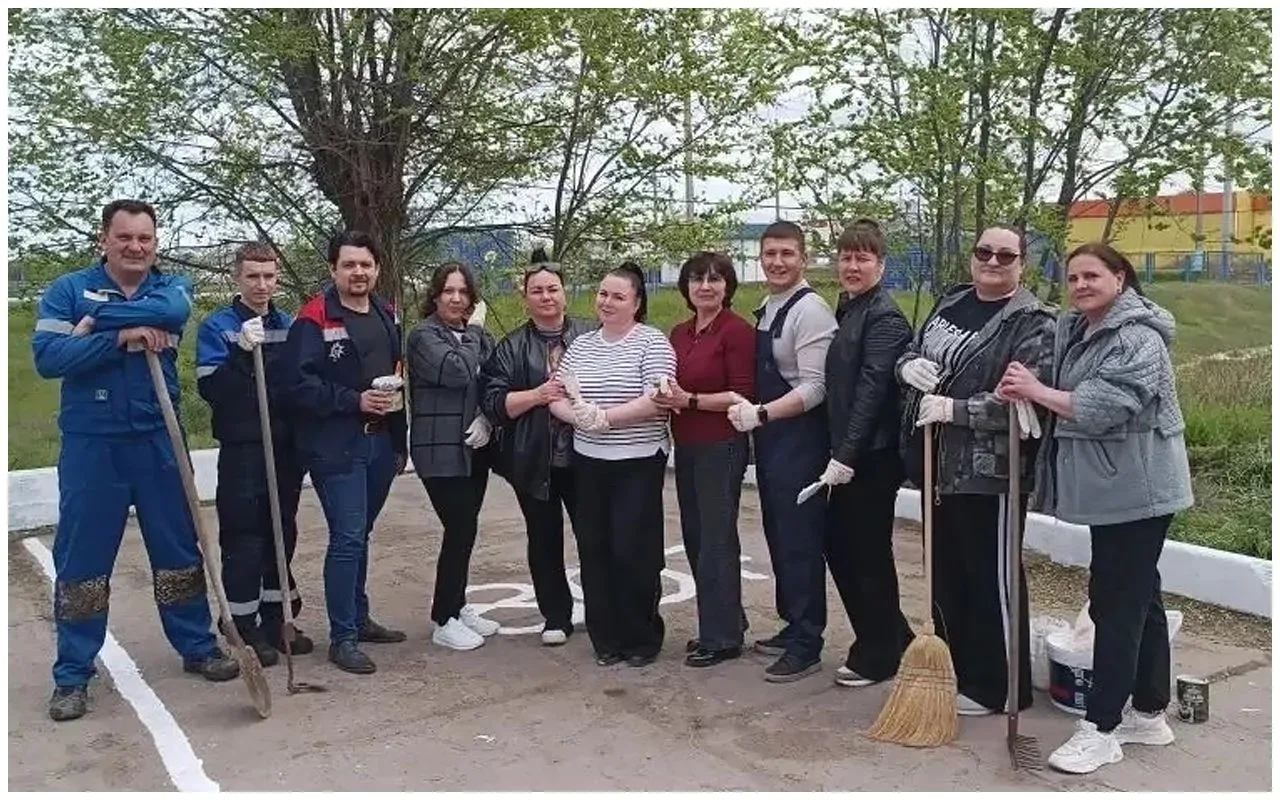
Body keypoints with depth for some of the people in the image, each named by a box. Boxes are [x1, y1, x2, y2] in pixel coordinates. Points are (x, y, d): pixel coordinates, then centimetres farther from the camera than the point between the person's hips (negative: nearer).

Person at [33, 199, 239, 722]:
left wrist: (96, 322, -18)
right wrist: (121, 337, -21)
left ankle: (198, 648, 26)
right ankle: (73, 674, 18)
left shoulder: (172, 286, 5)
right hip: (90, 444, -1)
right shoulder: (68, 290, 1)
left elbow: (174, 311, -20)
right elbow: (48, 357, -13)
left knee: (179, 549, 11)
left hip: (158, 439, 2)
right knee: (81, 559, 5)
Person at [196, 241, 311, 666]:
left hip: (286, 447, 5)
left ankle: (275, 623, 24)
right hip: (242, 449, -5)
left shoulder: (289, 326, 10)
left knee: (283, 535, 12)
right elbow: (210, 389, -14)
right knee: (243, 540, -2)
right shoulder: (217, 327, -4)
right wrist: (240, 350, -26)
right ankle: (245, 631, 10)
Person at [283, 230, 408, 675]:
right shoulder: (314, 319, -10)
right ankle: (342, 638, 2)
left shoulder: (386, 316, 13)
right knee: (347, 539, -7)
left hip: (380, 443, 7)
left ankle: (358, 618, 29)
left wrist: (400, 441, 15)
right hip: (336, 447, -7)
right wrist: (355, 401, -21)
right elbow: (301, 384, -16)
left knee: (359, 535, 17)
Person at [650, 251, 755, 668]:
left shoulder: (737, 331, -11)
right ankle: (727, 620, 31)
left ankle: (721, 637, 14)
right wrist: (665, 397, -3)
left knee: (716, 539, 1)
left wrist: (690, 400, -20)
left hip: (721, 446, -8)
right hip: (686, 446, 8)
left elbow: (743, 396, -15)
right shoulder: (679, 333, 11)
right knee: (695, 537, 14)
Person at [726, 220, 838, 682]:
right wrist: (753, 414, 6)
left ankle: (806, 646, 9)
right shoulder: (766, 309, 13)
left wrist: (761, 414, -24)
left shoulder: (810, 310, -14)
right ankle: (793, 625, 32)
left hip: (800, 440, -9)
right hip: (770, 437, 9)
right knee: (779, 536, 17)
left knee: (800, 540, -2)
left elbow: (814, 389, -20)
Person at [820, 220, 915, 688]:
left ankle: (878, 656, 18)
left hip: (873, 456, -9)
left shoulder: (884, 317, -12)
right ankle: (894, 640, 29)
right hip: (848, 453, 9)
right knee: (839, 547, 14)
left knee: (869, 554, 1)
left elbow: (872, 389, -20)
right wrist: (838, 453, 12)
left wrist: (846, 456, -22)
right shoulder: (848, 311, 15)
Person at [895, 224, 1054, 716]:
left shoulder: (1031, 324, -11)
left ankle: (996, 688, 18)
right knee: (945, 574, 18)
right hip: (937, 466, 8)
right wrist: (909, 364, -4)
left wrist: (955, 408, -23)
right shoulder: (950, 303, 13)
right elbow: (911, 352, 20)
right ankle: (955, 672, 33)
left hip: (988, 472, -8)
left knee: (992, 581, 4)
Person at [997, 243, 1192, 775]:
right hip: (1112, 488, 10)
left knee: (1117, 602, -6)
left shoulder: (1137, 338, -16)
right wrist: (1026, 390, -4)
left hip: (1136, 488, -9)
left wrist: (1039, 391, -22)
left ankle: (1101, 729, 1)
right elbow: (1066, 398, 17)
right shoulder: (1075, 330, 12)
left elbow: (1106, 405, -28)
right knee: (1140, 598, 16)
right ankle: (1149, 714, 28)